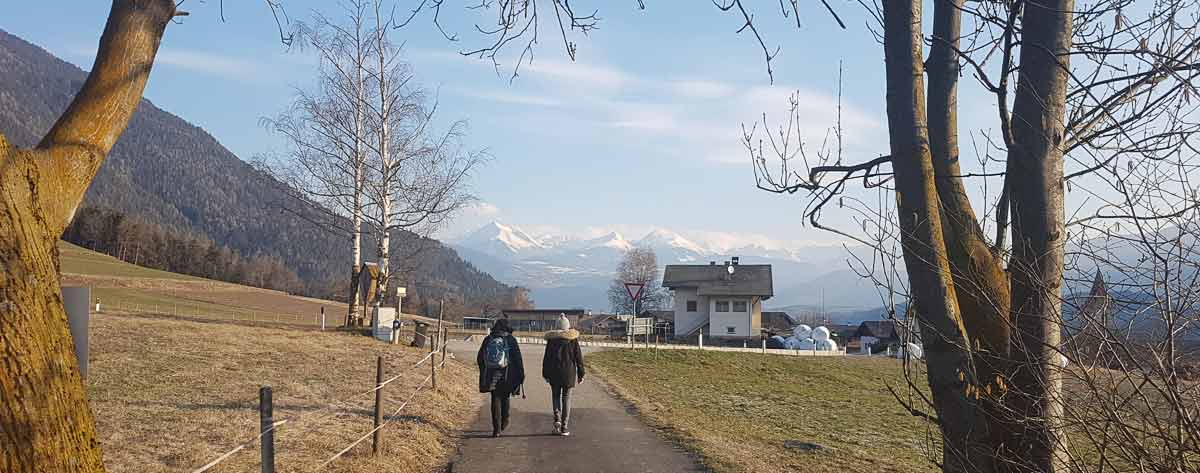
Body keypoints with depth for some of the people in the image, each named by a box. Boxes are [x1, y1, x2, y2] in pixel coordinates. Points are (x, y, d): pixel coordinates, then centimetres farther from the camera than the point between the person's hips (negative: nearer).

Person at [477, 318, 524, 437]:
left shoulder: (488, 339, 4)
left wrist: (484, 372, 22)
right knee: (505, 398, 19)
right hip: (506, 376, -1)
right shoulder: (510, 340, -4)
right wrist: (521, 374, -1)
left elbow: (479, 358, 9)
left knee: (495, 400, 5)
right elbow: (517, 359, -7)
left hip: (491, 376, 1)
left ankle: (496, 428, -3)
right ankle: (504, 422, 32)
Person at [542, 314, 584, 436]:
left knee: (556, 396, 15)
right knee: (566, 398, 6)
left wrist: (545, 374, 9)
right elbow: (578, 357, 0)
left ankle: (557, 418, -7)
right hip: (569, 371, 0)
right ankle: (564, 427, 4)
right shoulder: (573, 339, -1)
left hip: (554, 371, 0)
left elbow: (547, 357, 3)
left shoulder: (551, 339, 0)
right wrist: (581, 374, 7)